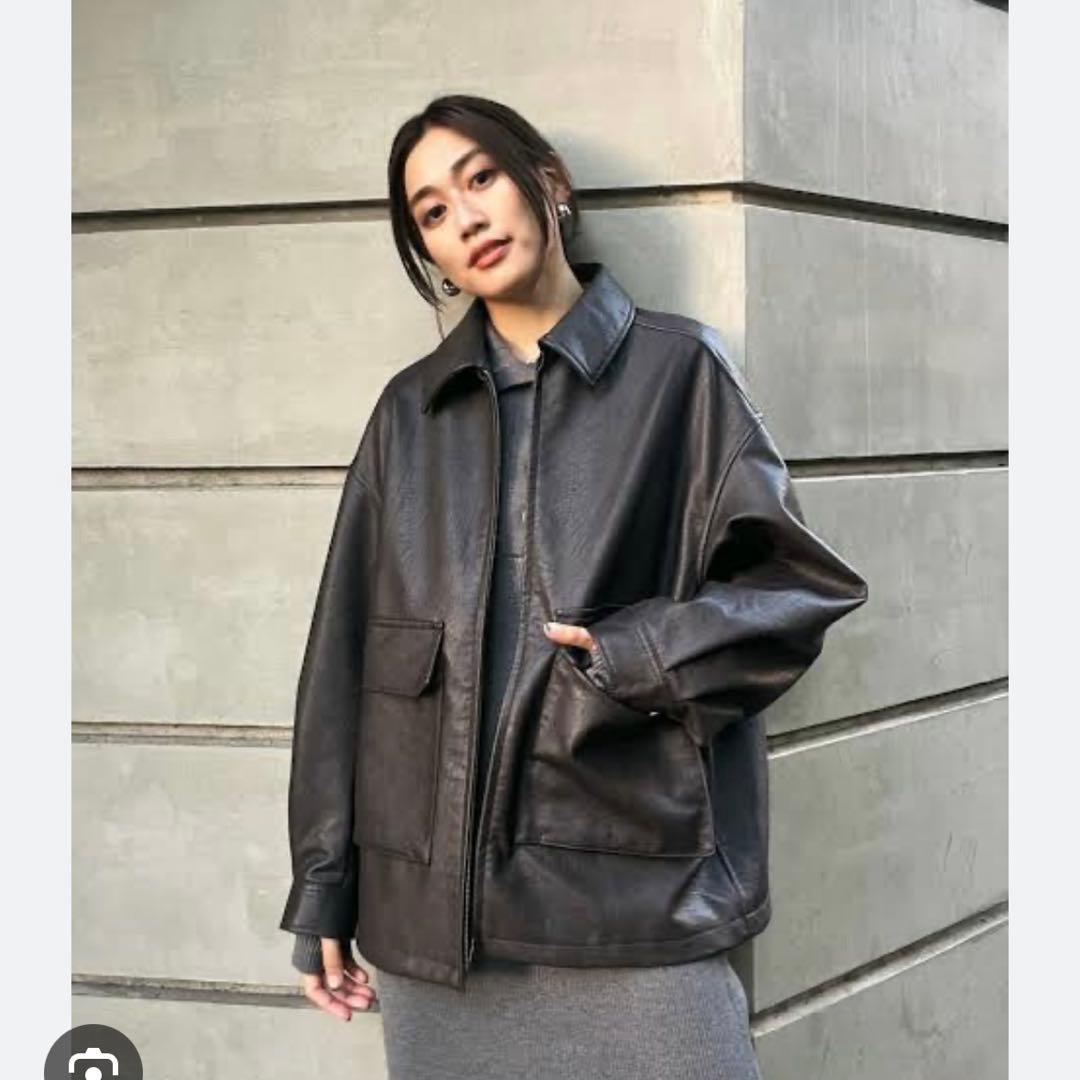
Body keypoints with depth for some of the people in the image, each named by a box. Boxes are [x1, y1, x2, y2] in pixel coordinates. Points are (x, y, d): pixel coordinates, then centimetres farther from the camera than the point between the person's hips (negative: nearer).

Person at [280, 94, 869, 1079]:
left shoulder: (678, 369, 4)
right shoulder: (412, 409, 12)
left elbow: (793, 584, 1)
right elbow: (346, 652, 9)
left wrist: (637, 656, -14)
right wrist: (324, 888, 6)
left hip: (636, 888, -3)